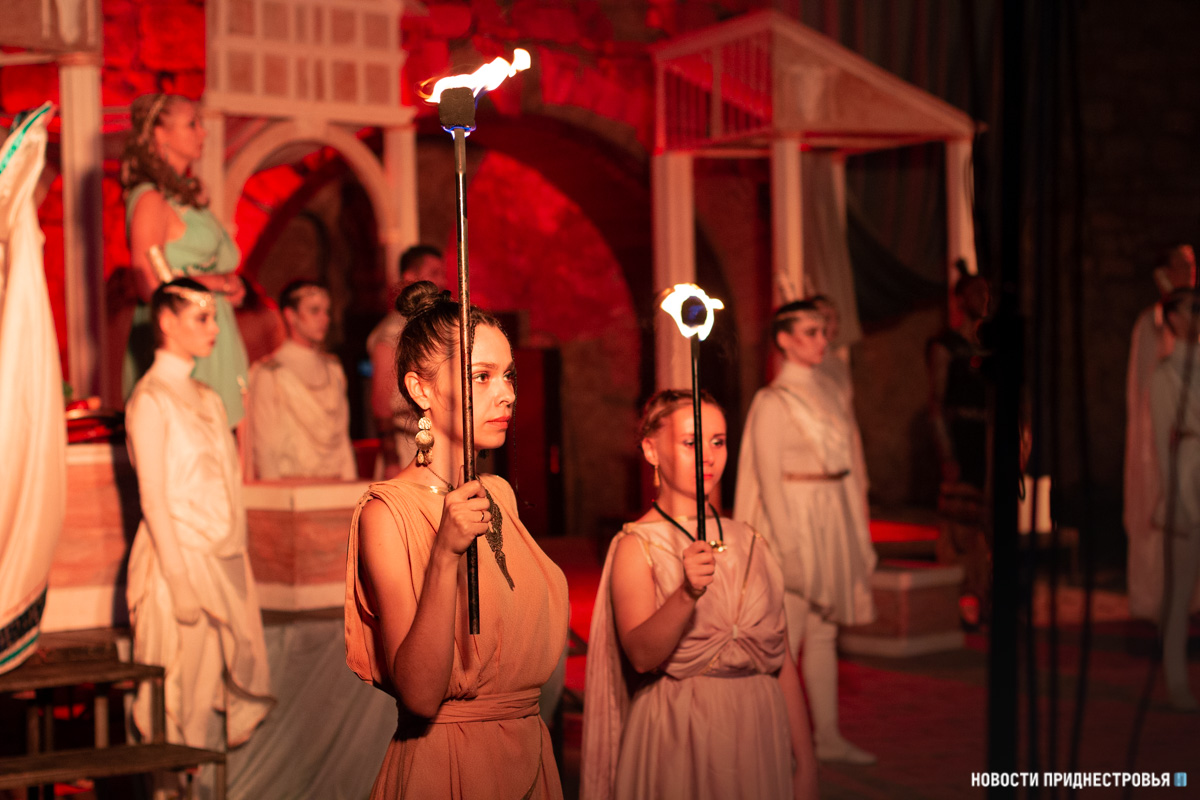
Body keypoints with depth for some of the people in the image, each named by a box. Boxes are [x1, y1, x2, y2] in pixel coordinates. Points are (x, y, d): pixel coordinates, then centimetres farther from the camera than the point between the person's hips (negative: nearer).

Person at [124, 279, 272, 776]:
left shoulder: (207, 399, 15)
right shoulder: (150, 399, -8)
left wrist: (238, 561, 13)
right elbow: (153, 496, -13)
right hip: (181, 558, -7)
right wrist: (179, 579, -17)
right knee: (182, 696, -2)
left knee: (229, 690, 7)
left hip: (224, 561, 7)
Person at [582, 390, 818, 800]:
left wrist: (805, 764, 6)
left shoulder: (747, 542, 9)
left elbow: (782, 660, 9)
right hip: (679, 741, -4)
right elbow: (641, 655, -20)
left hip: (760, 730, 4)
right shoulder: (637, 546, -5)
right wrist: (686, 594, -36)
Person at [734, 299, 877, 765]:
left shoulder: (826, 392, 12)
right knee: (787, 638, -4)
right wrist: (787, 546, -17)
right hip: (794, 519, -8)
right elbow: (769, 479, -13)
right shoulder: (773, 402, -11)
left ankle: (827, 736, 19)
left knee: (824, 633, 12)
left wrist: (856, 531, 12)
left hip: (832, 522, 8)